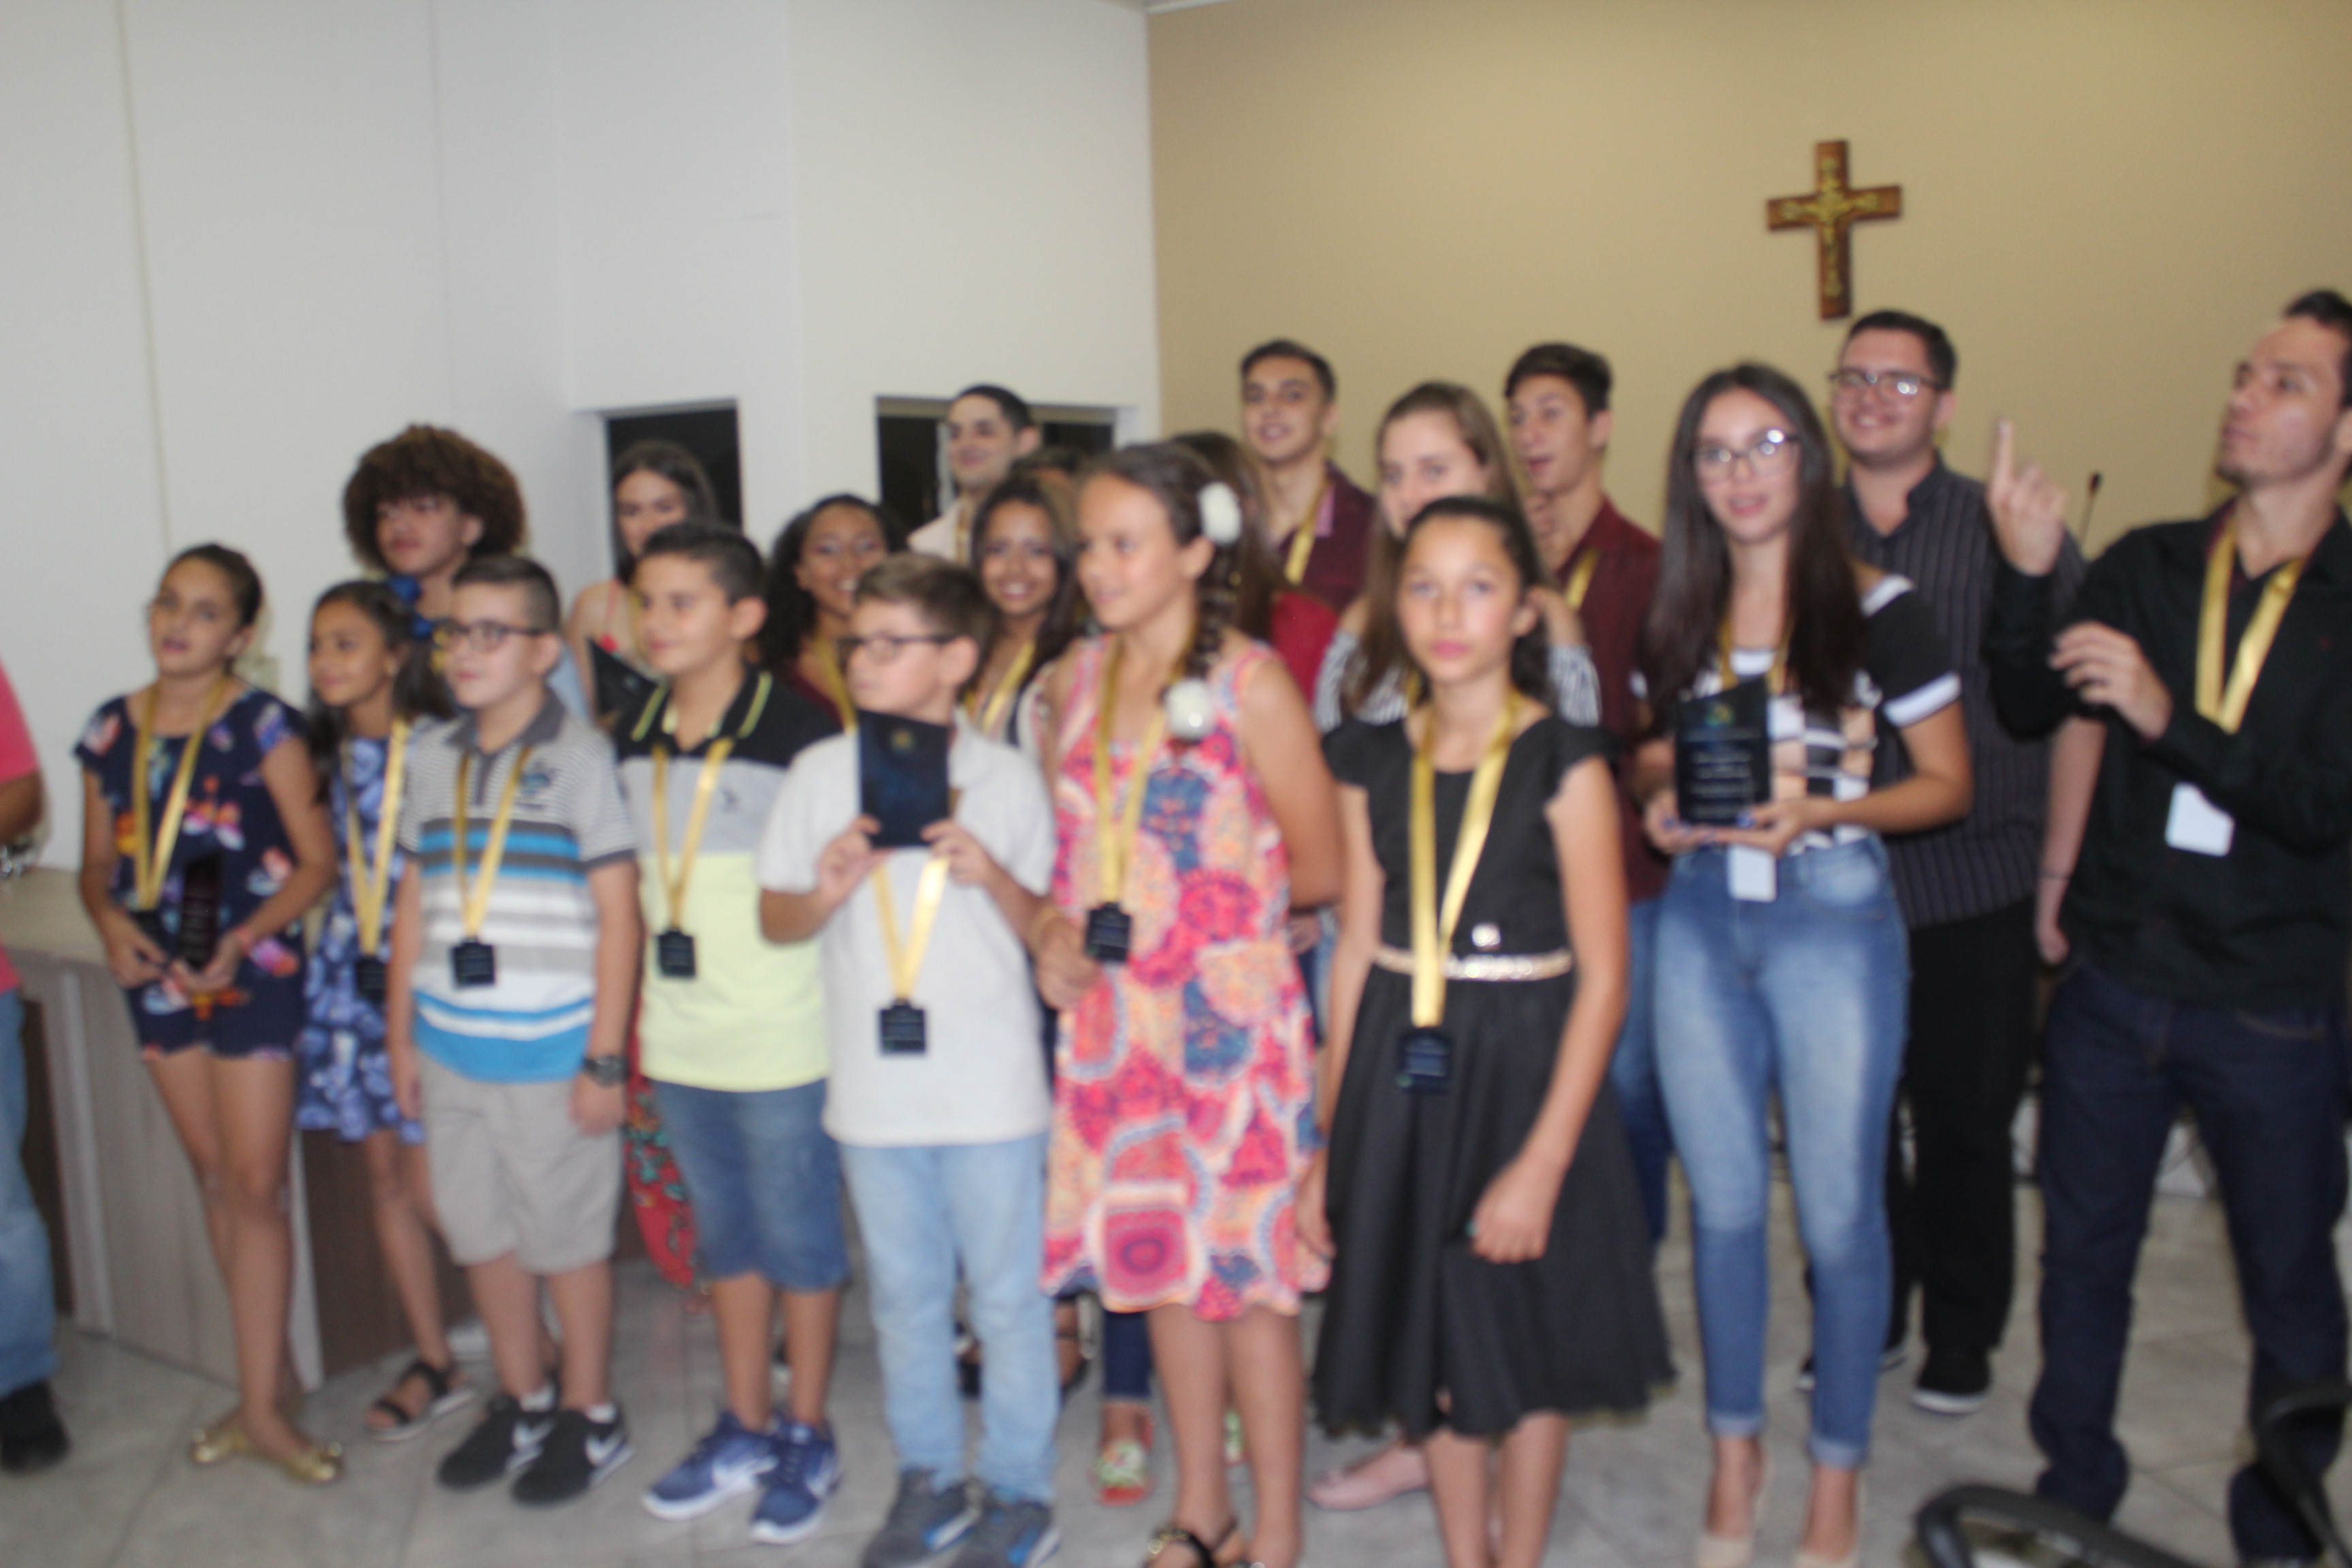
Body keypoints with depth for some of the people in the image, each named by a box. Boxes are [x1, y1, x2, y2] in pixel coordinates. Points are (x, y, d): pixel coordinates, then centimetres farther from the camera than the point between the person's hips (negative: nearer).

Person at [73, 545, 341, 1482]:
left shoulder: (264, 727, -8)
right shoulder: (111, 731, 6)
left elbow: (316, 859, -9)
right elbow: (98, 861, 12)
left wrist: (242, 941, -20)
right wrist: (112, 922, -8)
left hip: (250, 974, -5)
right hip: (156, 976, 5)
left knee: (255, 1187, -3)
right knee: (213, 1177, 13)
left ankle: (260, 1406, 6)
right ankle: (273, 1370, 26)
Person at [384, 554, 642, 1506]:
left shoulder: (579, 757, -9)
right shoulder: (432, 761, 7)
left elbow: (618, 914, -10)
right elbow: (414, 906, 14)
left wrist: (605, 1058, -12)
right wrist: (401, 1034, 13)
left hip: (550, 1051, -5)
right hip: (452, 1047, 6)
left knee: (566, 1234, 7)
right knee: (479, 1230, 16)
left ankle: (590, 1416, 26)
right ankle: (523, 1401, 35)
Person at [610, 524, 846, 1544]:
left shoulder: (797, 731, -13)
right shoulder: (633, 736, 6)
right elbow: (637, 874, 14)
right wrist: (637, 1004, 12)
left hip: (781, 1037, -6)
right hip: (677, 1038, 6)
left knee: (799, 1238, 7)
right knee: (725, 1235, 18)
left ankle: (807, 1440, 23)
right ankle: (745, 1429, 33)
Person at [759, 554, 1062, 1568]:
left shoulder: (1006, 776, -3)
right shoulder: (823, 772, 2)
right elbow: (773, 920, 7)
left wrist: (992, 876, -18)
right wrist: (824, 893, -14)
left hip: (991, 1090, -2)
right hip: (874, 1087, 3)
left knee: (1006, 1295, 8)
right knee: (905, 1296, 16)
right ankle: (930, 1480, 33)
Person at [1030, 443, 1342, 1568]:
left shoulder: (1248, 683, -10)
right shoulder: (1074, 680, 7)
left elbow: (1317, 865, -7)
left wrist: (1204, 904, -1)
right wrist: (1052, 930, -2)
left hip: (1231, 1011, -5)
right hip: (1110, 1013, 5)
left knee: (1248, 1265, 3)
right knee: (1159, 1258, 15)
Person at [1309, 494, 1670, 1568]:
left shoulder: (1564, 764, -10)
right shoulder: (1372, 762, 2)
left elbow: (1604, 976, -12)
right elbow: (1355, 955, 5)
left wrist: (1542, 1165, -17)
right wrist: (1328, 1146, 5)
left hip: (1528, 1066, -4)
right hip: (1401, 1075, 4)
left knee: (1526, 1342, 12)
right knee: (1429, 1333, 15)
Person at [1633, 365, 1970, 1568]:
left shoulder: (1877, 610, -5)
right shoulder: (1676, 618, 7)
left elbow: (1948, 783, -3)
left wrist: (1822, 811, -18)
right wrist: (1658, 803, -3)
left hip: (1833, 916, -3)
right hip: (1700, 923, 4)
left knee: (1838, 1210, 5)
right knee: (1722, 1204, 12)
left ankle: (1837, 1469, 25)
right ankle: (1736, 1449, 31)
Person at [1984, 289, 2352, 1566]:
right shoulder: (2148, 566, 2)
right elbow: (2034, 707, -5)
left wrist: (2168, 720, -30)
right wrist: (2026, 570, -20)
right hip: (2112, 982, 2)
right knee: (2082, 1253, 14)